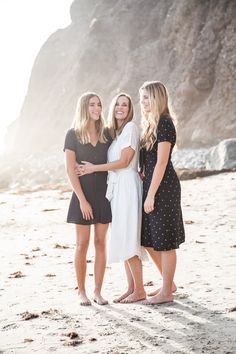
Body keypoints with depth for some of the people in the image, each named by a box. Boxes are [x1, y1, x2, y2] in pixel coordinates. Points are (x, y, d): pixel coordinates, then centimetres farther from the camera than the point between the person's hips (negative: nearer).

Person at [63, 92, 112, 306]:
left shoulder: (106, 134, 6)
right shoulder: (73, 135, -3)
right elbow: (71, 170, -7)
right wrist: (82, 199, -13)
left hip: (104, 194, 3)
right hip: (83, 195, -3)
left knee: (101, 243, 4)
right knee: (82, 244, 3)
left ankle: (98, 291, 12)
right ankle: (82, 292, 13)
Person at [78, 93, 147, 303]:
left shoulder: (131, 128, -6)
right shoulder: (113, 132, 19)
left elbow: (124, 161, -13)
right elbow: (114, 162, 12)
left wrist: (94, 168, -10)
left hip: (127, 186, -8)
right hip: (116, 187, 8)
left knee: (128, 238, -8)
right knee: (122, 239, 9)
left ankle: (139, 290, 0)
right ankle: (131, 288, 15)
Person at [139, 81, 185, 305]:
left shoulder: (164, 124, -13)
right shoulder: (151, 124, 15)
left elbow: (161, 162, -18)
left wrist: (151, 194, -19)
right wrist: (147, 191, 12)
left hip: (163, 187, -9)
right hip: (150, 184, 9)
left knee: (164, 242, 0)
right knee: (148, 239, 15)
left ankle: (166, 292, 12)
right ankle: (169, 283, 29)